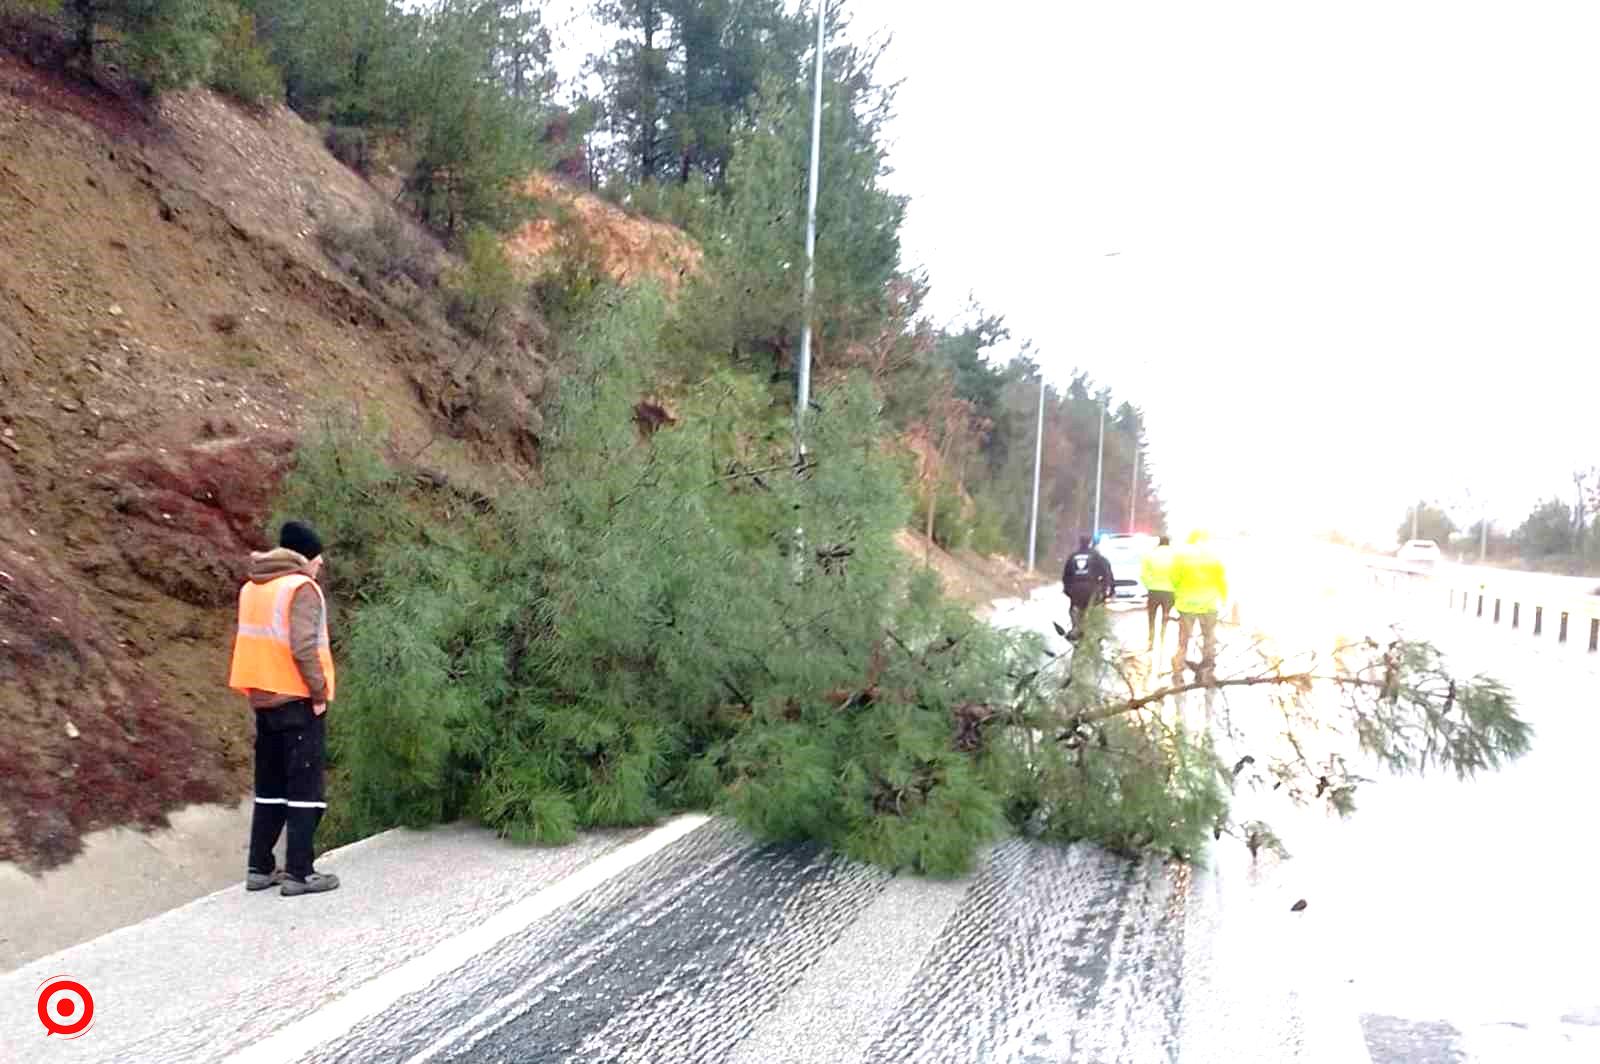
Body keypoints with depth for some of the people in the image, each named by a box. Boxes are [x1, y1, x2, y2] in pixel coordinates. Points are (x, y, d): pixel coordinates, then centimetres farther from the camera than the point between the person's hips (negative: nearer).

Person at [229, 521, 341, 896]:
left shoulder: (252, 588, 13)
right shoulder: (300, 587, -12)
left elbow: (253, 641, 12)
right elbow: (304, 647, -21)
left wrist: (257, 689, 14)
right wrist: (320, 691, -13)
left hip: (263, 698, 8)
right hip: (296, 700, -8)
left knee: (269, 787, 15)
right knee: (305, 787, -2)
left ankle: (259, 868, 17)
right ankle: (299, 872, -2)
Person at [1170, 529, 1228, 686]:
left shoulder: (1181, 555, -4)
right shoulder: (1214, 556, -2)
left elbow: (1174, 579, -4)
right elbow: (1222, 580, 1)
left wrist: (1177, 596, 12)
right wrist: (1223, 598, 15)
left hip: (1186, 603, 0)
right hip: (1208, 603, 0)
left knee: (1183, 639, 9)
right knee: (1209, 639, 13)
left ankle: (1178, 673, 7)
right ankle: (1207, 673, 11)